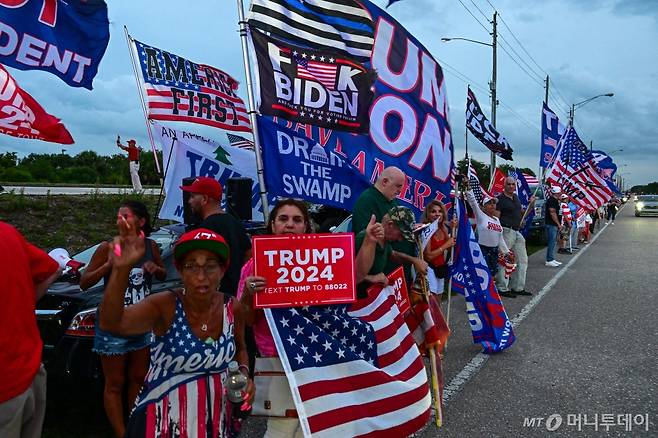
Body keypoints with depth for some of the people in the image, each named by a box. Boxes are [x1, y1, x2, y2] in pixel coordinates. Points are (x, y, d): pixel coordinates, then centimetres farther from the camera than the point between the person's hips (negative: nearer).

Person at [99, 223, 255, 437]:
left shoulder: (232, 308, -8)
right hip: (164, 420, -3)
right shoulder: (165, 305, -20)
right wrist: (120, 269, -53)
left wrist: (244, 373, -9)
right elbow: (111, 324, -38)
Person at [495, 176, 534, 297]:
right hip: (506, 231, -9)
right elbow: (496, 218, -14)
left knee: (522, 260, 13)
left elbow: (522, 213, 24)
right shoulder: (500, 199, -9)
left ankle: (517, 287, 22)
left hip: (517, 232, 9)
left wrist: (530, 204, 9)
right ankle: (503, 289, 3)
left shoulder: (516, 197, 15)